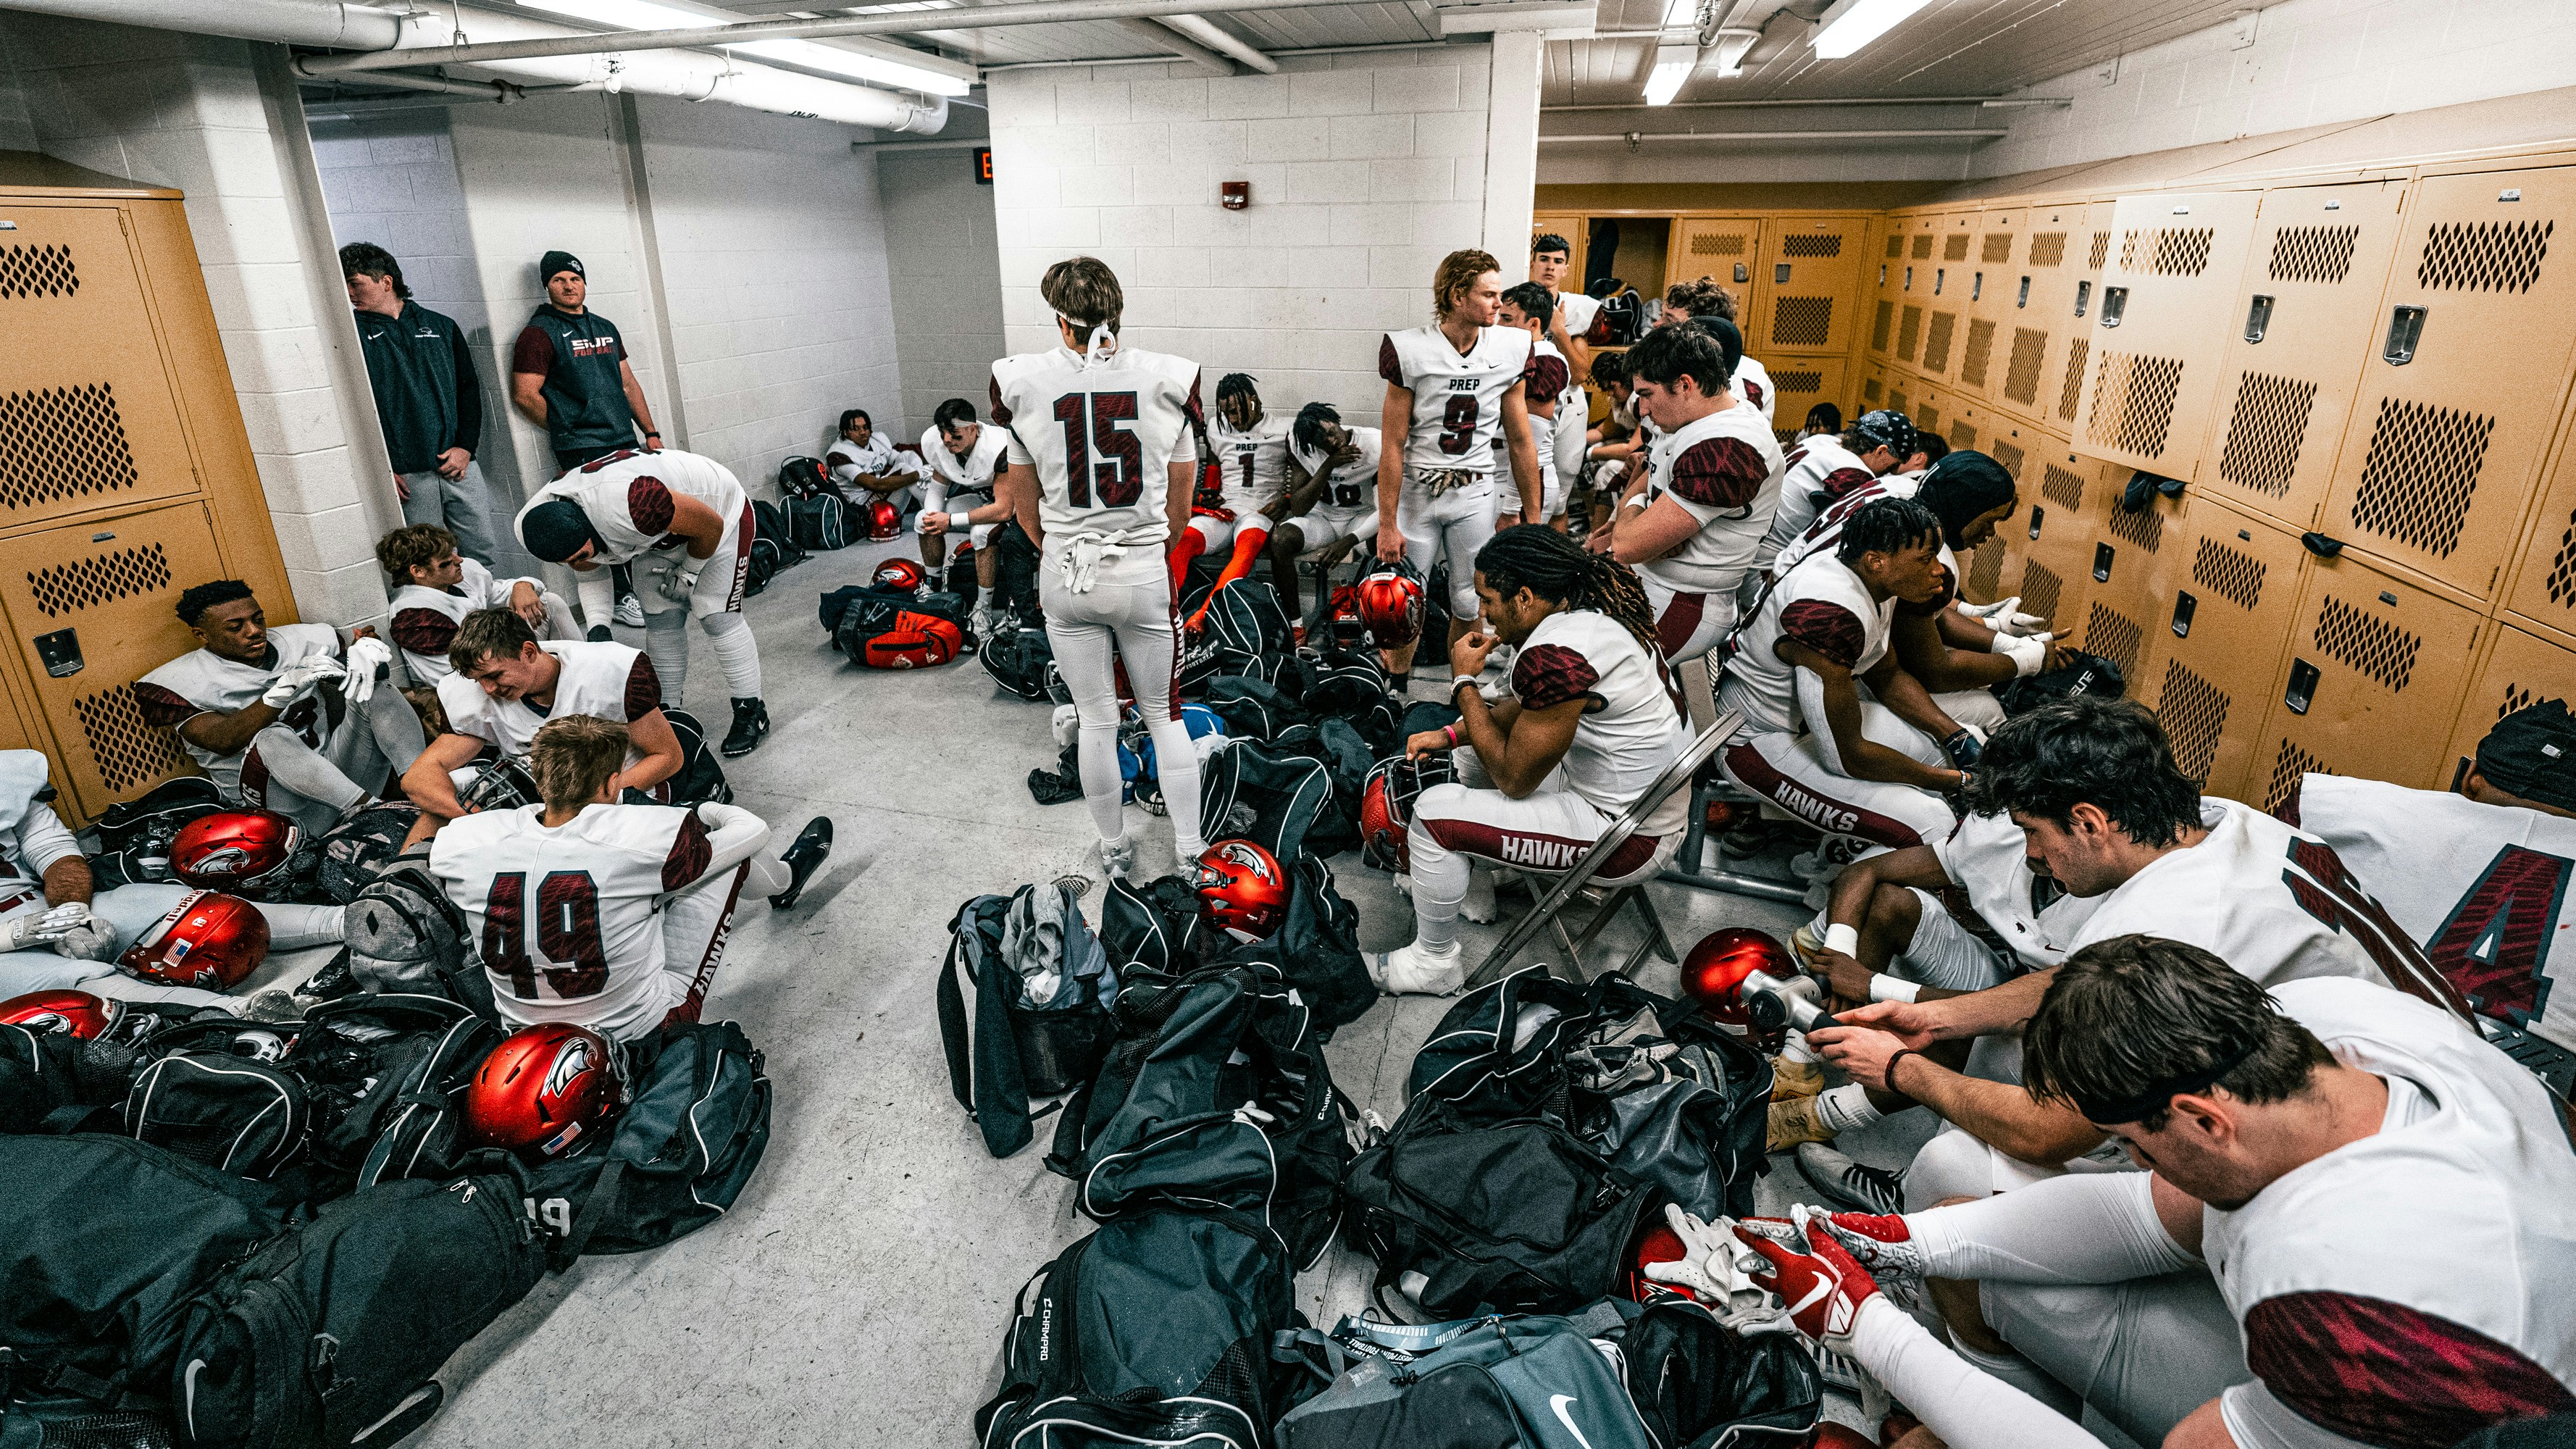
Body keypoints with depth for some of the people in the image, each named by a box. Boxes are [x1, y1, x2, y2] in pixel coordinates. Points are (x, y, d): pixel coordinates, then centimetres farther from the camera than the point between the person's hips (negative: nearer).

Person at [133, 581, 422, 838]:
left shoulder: (298, 640, 11)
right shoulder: (179, 682, 1)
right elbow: (224, 742, -17)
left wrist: (365, 651, -17)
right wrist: (285, 688, -30)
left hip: (337, 770, 4)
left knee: (379, 693, -16)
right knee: (272, 739, -34)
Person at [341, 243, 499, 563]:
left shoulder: (441, 326, 13)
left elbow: (469, 388, 13)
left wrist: (466, 447, -1)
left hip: (459, 466, 2)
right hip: (405, 477, -2)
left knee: (484, 554, 4)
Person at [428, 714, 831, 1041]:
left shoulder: (458, 845, -16)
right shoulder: (638, 834, -25)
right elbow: (755, 830, -8)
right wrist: (702, 810, 12)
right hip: (644, 1028, -4)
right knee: (733, 850, 4)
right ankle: (785, 878, 39)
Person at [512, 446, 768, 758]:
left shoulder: (630, 502, -43)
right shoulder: (546, 526, -18)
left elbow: (710, 526, -27)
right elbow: (590, 577, 3)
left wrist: (687, 574, -12)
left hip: (719, 512, -7)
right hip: (668, 533, 7)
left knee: (718, 617, -11)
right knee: (661, 622, 3)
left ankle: (751, 714, 2)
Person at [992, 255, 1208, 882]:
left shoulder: (1022, 382, -5)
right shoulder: (1168, 380, -6)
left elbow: (1022, 500, 5)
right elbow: (1181, 496, 3)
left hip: (1066, 574, 1)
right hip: (1145, 573, 0)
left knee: (1097, 721, 15)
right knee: (1165, 716, 16)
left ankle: (1116, 850, 31)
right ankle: (1190, 851, 23)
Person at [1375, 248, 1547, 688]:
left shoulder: (1511, 350, -3)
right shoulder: (1411, 351, -14)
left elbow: (1519, 441, 6)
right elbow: (1393, 445, -10)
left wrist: (1533, 516, 8)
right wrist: (1387, 525, -11)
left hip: (1475, 493, 3)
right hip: (1417, 490, -3)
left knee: (1469, 605, 9)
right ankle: (1393, 694, 25)